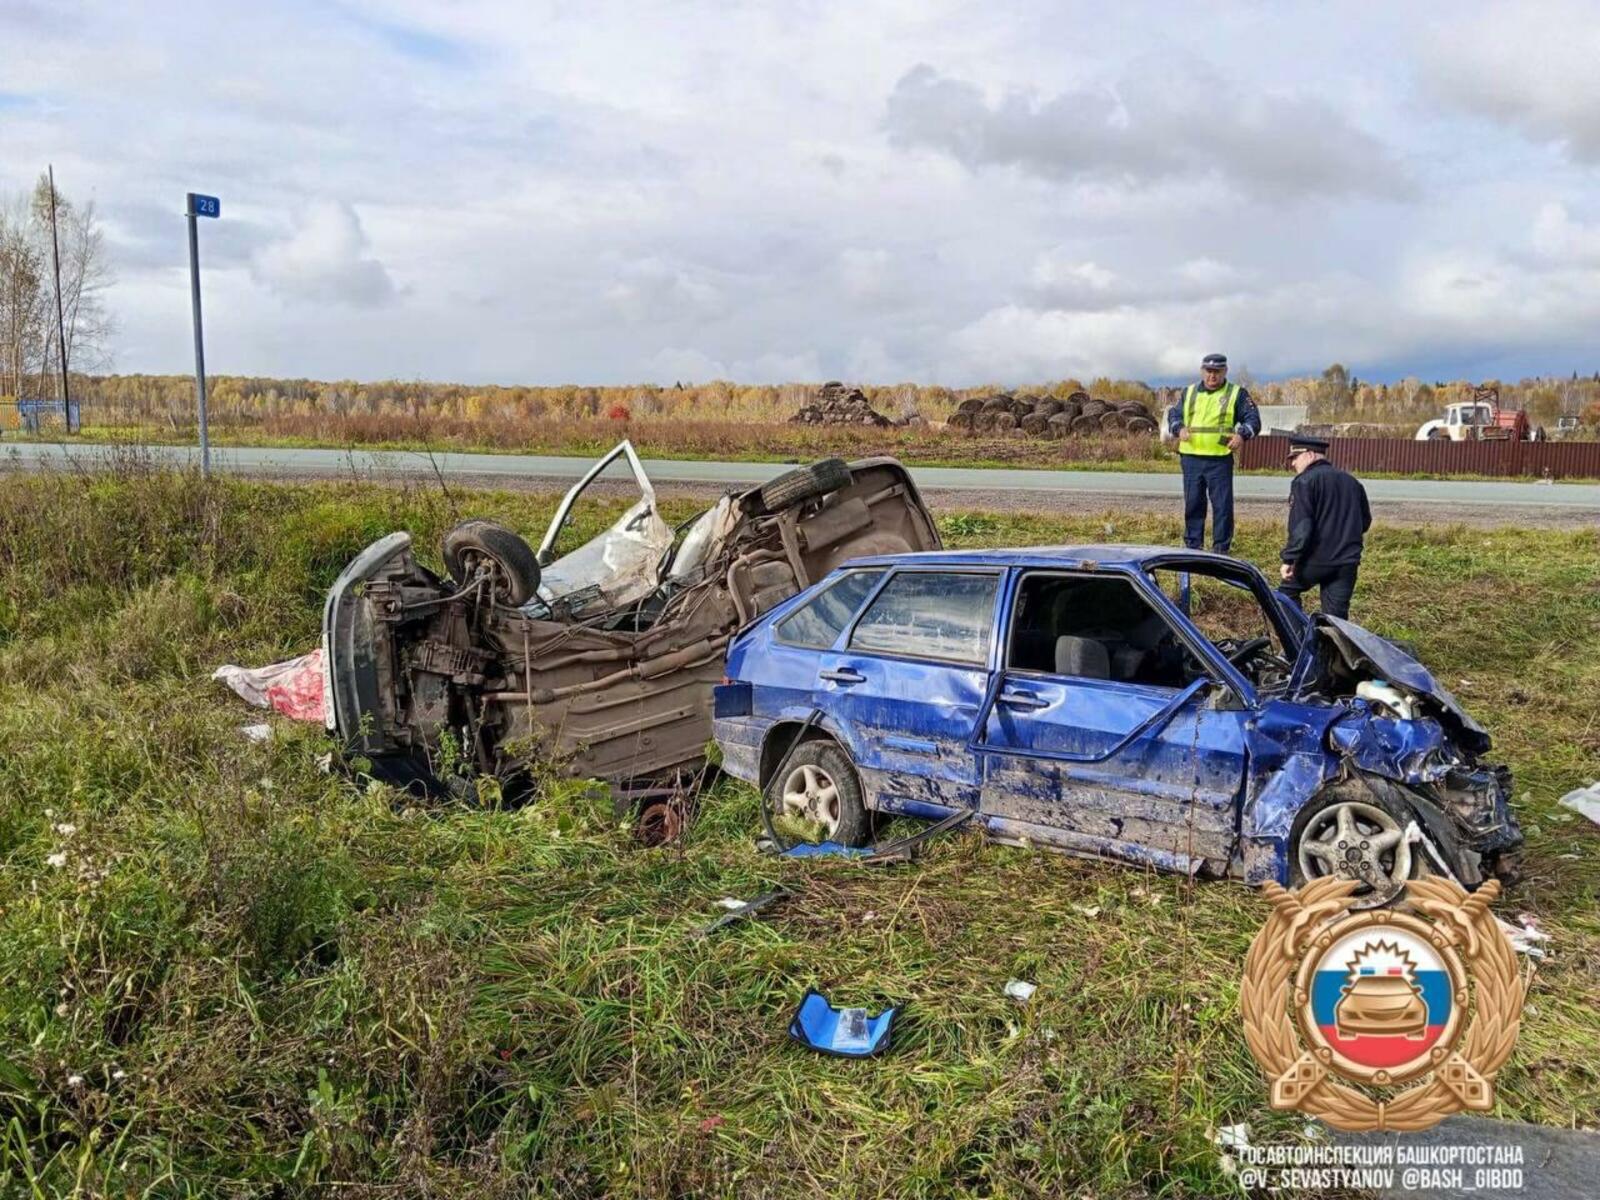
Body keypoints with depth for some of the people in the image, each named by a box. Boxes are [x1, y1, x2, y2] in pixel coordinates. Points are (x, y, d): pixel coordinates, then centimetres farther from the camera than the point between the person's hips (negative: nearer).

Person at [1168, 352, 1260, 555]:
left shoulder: (1237, 394, 5)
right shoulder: (1189, 392, 14)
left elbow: (1253, 419, 2)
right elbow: (1174, 415, 17)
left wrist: (1242, 435, -17)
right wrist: (1179, 428, -5)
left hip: (1220, 460, -3)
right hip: (1191, 458, 3)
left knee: (1222, 506, -3)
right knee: (1193, 504, 7)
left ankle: (1221, 548, 4)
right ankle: (1192, 546, 16)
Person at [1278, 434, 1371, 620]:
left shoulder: (1305, 481, -8)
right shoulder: (1352, 481, 15)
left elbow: (1300, 526, -18)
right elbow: (1365, 520, 24)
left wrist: (1289, 559, -17)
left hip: (1315, 559, -6)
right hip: (1348, 562, 6)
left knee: (1287, 593, 16)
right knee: (1337, 615, 7)